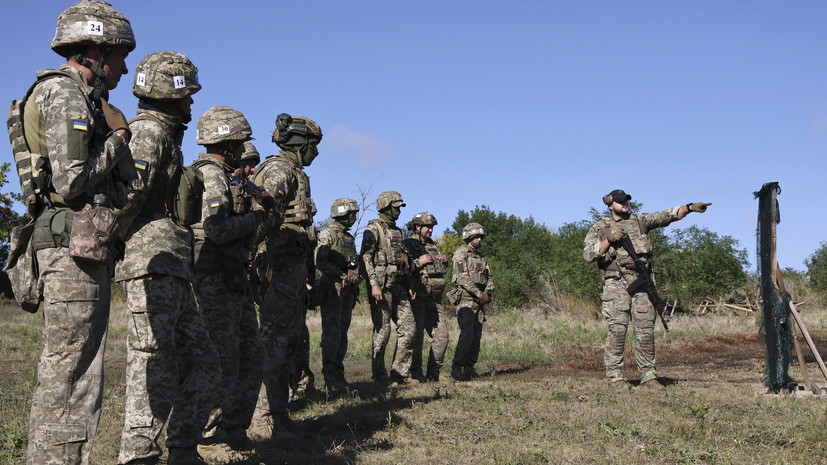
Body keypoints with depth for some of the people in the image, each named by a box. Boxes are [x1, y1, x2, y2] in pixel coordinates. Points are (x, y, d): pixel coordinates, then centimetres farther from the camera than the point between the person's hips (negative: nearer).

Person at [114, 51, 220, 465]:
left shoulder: (164, 135, 23)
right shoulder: (149, 132, -8)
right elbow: (125, 194, -22)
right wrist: (117, 242, -13)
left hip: (172, 272, 10)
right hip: (151, 263, -10)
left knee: (200, 361, 12)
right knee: (154, 366, -9)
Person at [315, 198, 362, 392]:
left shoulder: (350, 237, 20)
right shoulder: (328, 233, -5)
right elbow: (320, 261, -14)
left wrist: (356, 276, 3)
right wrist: (342, 275, -18)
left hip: (348, 290, 8)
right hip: (332, 289, -8)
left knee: (343, 331, 9)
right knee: (332, 332, -8)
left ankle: (338, 374, 15)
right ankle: (330, 377, -7)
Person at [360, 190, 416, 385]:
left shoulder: (397, 231, 21)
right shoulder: (374, 228, -4)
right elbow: (365, 257, -13)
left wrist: (408, 286, 18)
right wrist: (374, 284, -22)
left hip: (398, 286, 8)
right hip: (382, 285, -8)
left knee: (408, 327, 4)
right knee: (382, 331, -4)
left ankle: (400, 374, 10)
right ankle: (380, 377, 3)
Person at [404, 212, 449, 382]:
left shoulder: (432, 246, 20)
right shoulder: (408, 245, -3)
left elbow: (441, 270, 30)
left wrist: (444, 262, 10)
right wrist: (419, 262, -17)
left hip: (434, 298, 7)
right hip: (417, 296, -7)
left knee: (442, 336, 4)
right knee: (416, 335, -3)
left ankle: (434, 371, 13)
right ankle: (416, 372, 5)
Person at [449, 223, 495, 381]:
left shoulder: (480, 256, 19)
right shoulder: (461, 253, -6)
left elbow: (489, 278, 16)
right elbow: (463, 278, -16)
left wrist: (487, 292, -5)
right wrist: (479, 294, -17)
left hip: (479, 302, 8)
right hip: (465, 299, -8)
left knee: (476, 336, 7)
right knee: (467, 334, -18)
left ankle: (469, 368, 15)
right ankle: (456, 368, -15)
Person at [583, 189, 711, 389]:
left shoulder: (640, 221, 16)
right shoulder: (600, 228, 9)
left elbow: (667, 215, 6)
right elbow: (588, 253, -2)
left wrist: (689, 207, -8)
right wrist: (609, 239, -11)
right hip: (616, 283, -3)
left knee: (646, 329, 0)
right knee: (617, 329, -8)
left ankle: (648, 375, 7)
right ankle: (614, 376, -2)